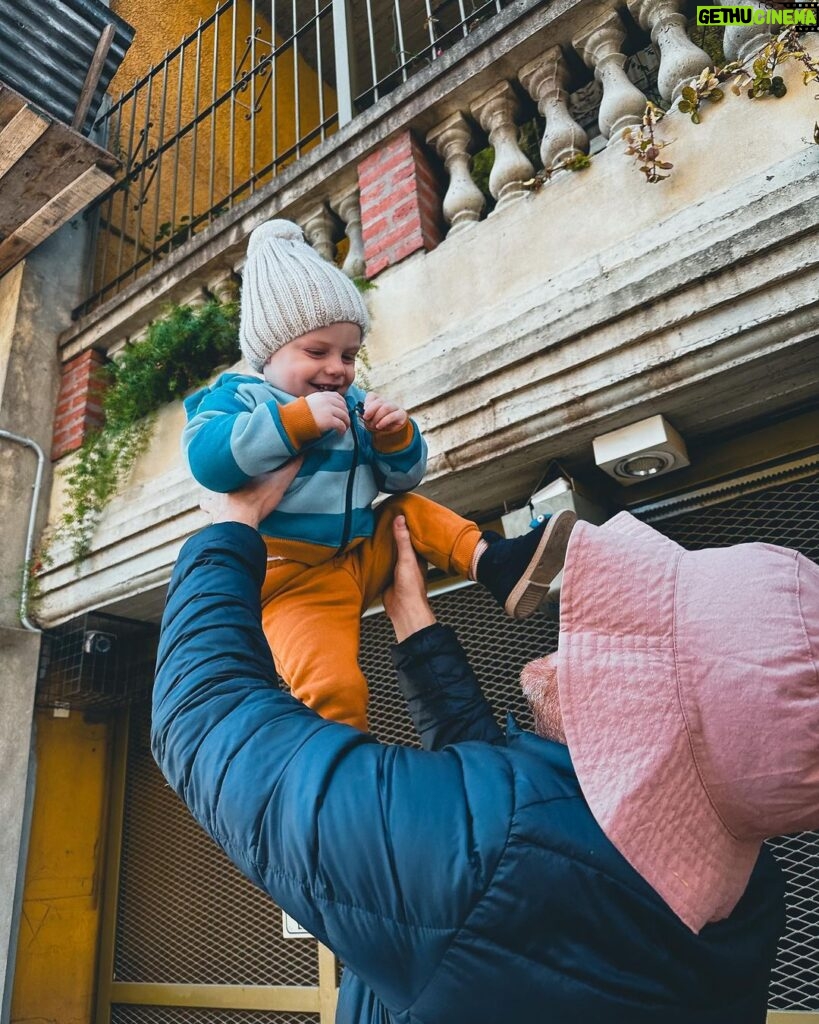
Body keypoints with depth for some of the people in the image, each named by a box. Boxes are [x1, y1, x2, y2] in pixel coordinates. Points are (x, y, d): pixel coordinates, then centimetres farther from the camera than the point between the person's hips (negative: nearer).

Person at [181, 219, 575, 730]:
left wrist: (396, 437, -8)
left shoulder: (354, 404, 14)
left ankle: (495, 563, -12)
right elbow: (208, 459, -23)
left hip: (362, 557, 6)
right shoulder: (238, 397, -2)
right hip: (294, 578, -6)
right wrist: (297, 418, -27)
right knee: (336, 687, -24)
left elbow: (403, 479, 15)